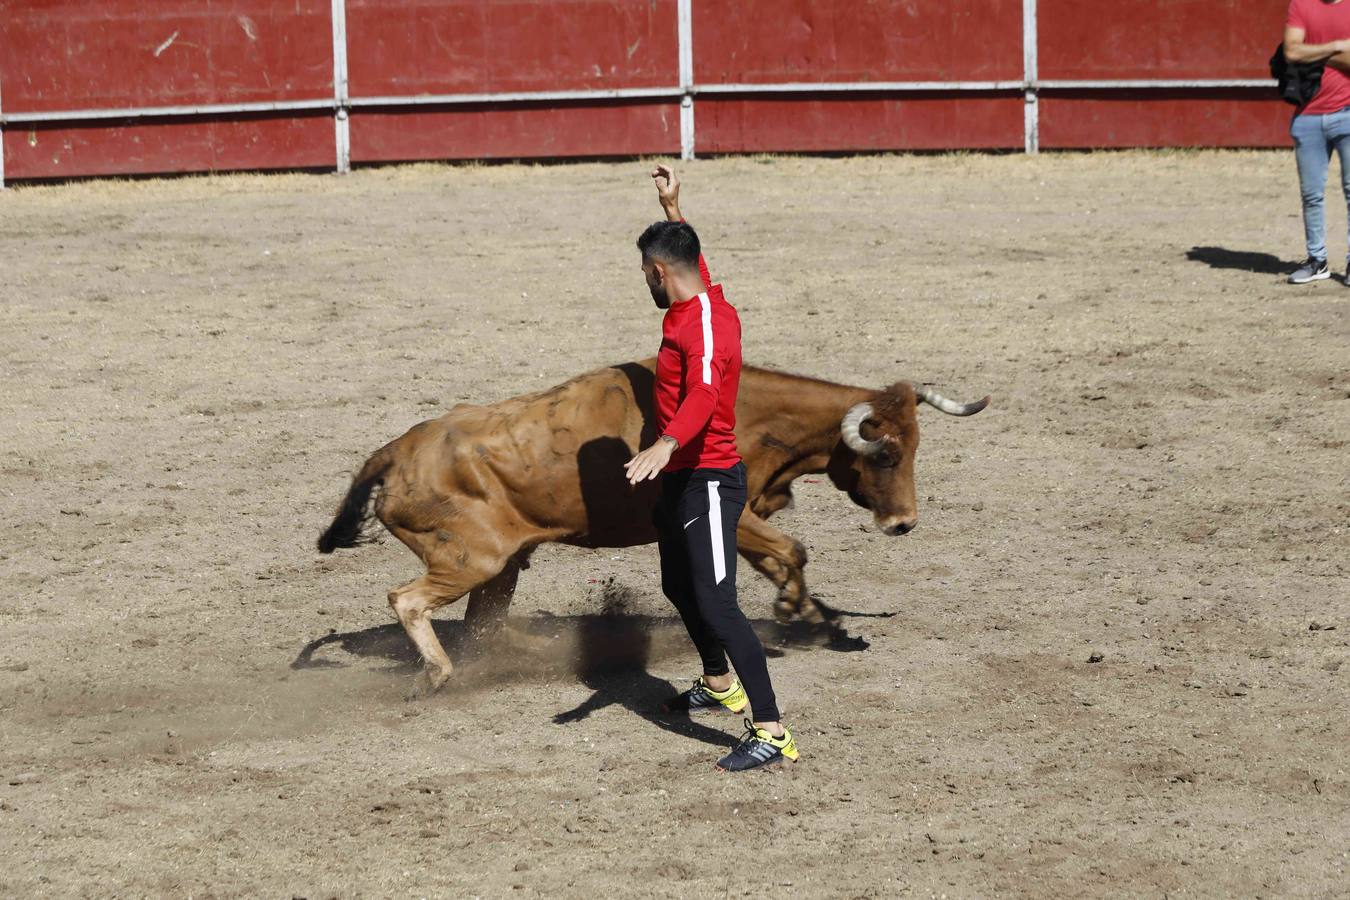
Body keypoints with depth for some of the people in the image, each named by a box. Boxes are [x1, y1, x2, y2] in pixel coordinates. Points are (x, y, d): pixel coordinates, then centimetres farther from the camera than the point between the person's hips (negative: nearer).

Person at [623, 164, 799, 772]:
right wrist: (671, 208, 41)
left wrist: (667, 444, -56)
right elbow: (688, 257, 33)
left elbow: (704, 391, -41)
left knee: (715, 603, -18)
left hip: (708, 481, -11)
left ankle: (771, 733, -22)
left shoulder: (705, 323, -22)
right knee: (679, 586, 27)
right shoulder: (698, 301, 8)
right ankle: (719, 685, 50)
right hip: (681, 478, 11)